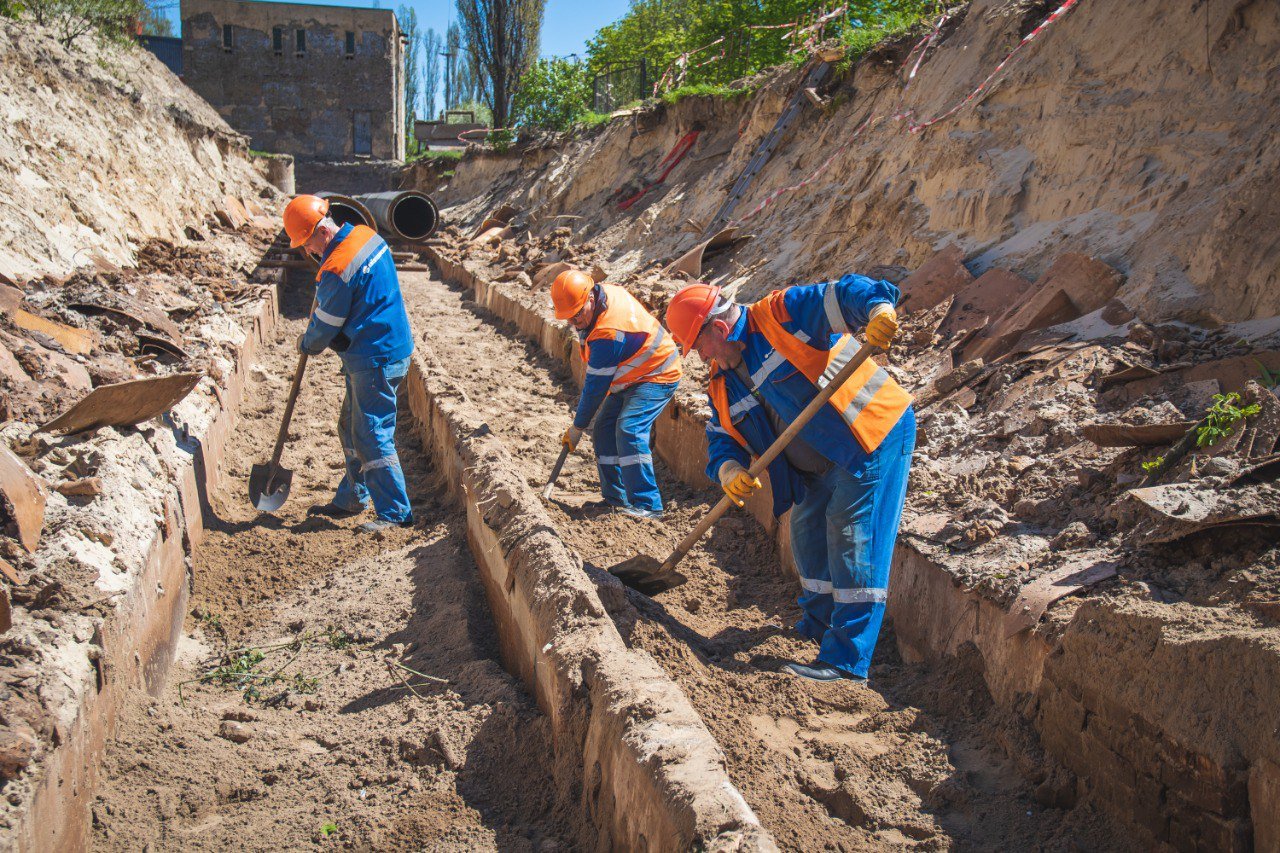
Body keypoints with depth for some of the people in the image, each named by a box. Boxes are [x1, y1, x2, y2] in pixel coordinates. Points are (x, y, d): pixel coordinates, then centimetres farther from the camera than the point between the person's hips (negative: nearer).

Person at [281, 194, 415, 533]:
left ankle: (395, 513, 1)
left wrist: (306, 344, 11)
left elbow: (325, 327, -10)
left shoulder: (338, 270, -23)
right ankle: (351, 499, 32)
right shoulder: (366, 235, 6)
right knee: (351, 428, 19)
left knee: (371, 436, -5)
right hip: (389, 349, 10)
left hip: (375, 361, -10)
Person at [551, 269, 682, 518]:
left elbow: (596, 386, -24)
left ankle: (647, 505, -27)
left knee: (628, 430, -28)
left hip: (656, 377, -11)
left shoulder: (608, 334, -33)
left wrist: (577, 427, -14)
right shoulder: (604, 292, -6)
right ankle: (615, 499, 13)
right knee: (604, 431, 6)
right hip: (630, 377, 11)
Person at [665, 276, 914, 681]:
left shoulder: (783, 313, -13)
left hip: (875, 433, -9)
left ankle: (846, 660, -7)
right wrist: (728, 469, -14)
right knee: (807, 531, 19)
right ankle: (819, 625, 41)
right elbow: (722, 438, 9)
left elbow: (846, 294, -21)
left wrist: (879, 310, -43)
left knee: (853, 540, -11)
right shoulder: (723, 383, 10)